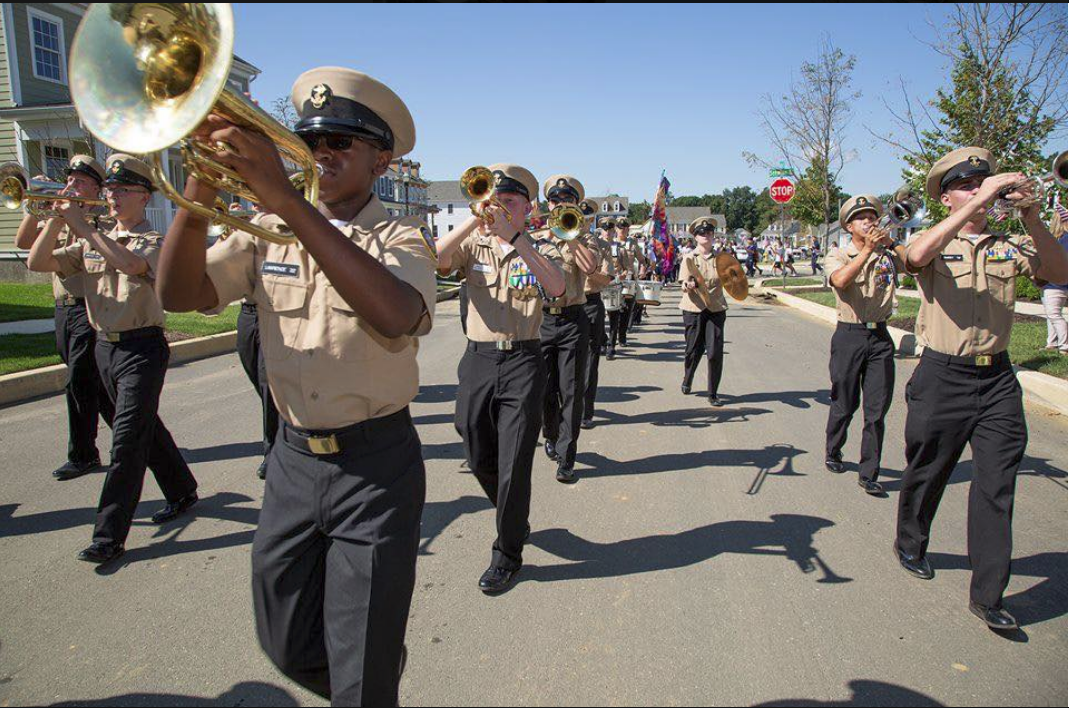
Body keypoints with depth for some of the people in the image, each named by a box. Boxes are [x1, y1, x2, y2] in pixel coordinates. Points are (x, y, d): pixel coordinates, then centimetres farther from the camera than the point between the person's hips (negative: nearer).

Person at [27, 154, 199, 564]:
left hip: (142, 349, -7)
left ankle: (110, 537, -2)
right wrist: (57, 219, -6)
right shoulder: (91, 244, 12)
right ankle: (181, 492, 35)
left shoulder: (154, 242, -7)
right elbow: (38, 263, 5)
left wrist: (81, 225, -24)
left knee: (127, 440, -7)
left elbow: (131, 264, -29)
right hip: (104, 347, 7)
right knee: (146, 427, 17)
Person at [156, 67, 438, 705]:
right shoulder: (269, 233, 6)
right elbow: (180, 294, -5)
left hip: (374, 466, -4)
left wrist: (287, 199, -34)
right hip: (293, 458, 5)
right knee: (289, 648, 20)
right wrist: (202, 187, -19)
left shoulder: (402, 238, -7)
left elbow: (394, 315, -30)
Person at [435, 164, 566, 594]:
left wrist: (516, 237, -21)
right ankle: (516, 520, 42)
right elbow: (433, 261, -13)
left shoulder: (541, 250, 5)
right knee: (480, 461, 14)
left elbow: (556, 288, -18)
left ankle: (507, 555, 17)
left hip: (523, 361, -3)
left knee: (513, 466, -2)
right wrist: (475, 220, -16)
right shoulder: (472, 245, 8)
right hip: (477, 360, 3)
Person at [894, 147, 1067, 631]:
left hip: (997, 378, 3)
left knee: (996, 485, 0)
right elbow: (917, 255, -25)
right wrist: (978, 203, -26)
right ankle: (910, 545, 37)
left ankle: (987, 594, 10)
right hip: (942, 377, -3)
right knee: (927, 473, 12)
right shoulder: (934, 243, -1)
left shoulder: (1009, 246, 9)